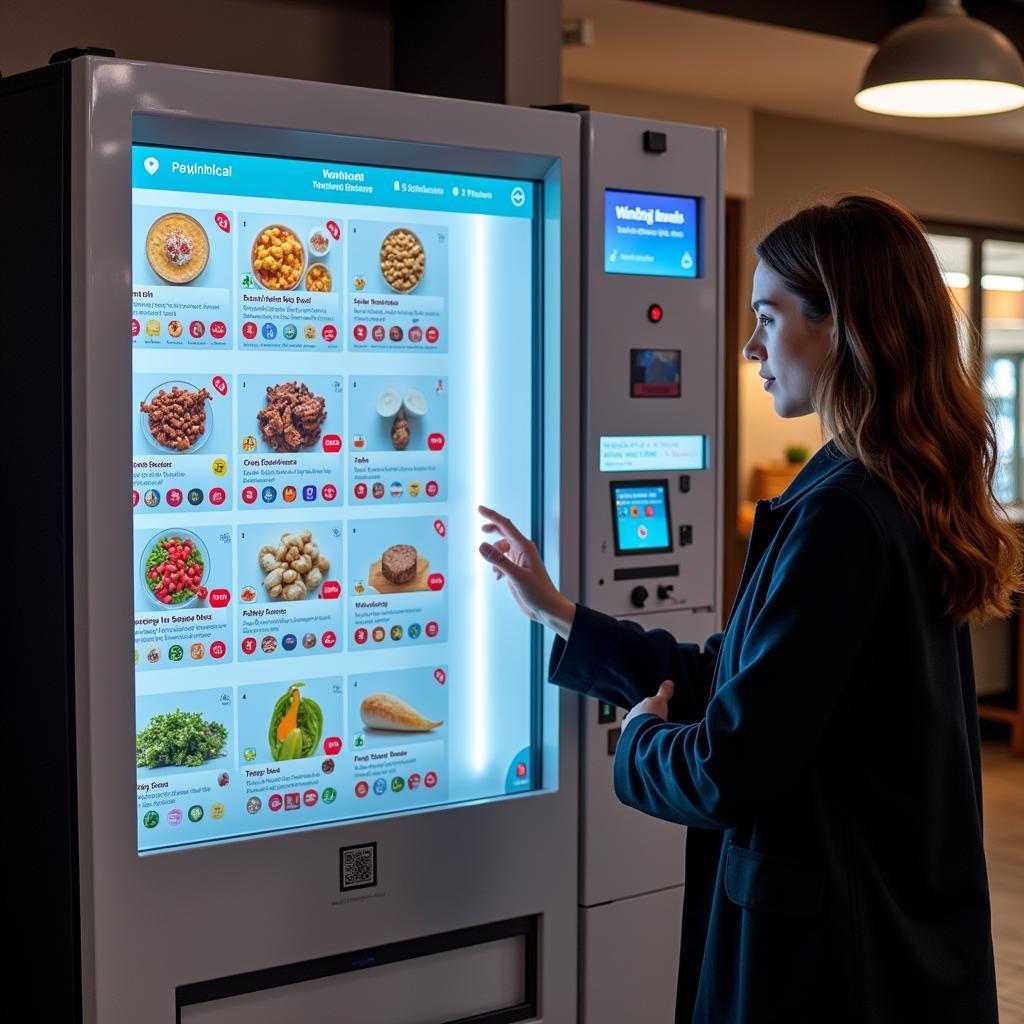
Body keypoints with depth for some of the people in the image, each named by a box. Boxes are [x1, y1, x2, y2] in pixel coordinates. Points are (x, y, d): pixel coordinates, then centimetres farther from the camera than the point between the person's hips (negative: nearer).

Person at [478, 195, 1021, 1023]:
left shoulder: (840, 515, -24)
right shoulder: (910, 499, 6)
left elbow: (729, 774, -24)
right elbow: (733, 679, 10)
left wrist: (641, 738, -3)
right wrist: (558, 613, 13)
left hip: (831, 953, -9)